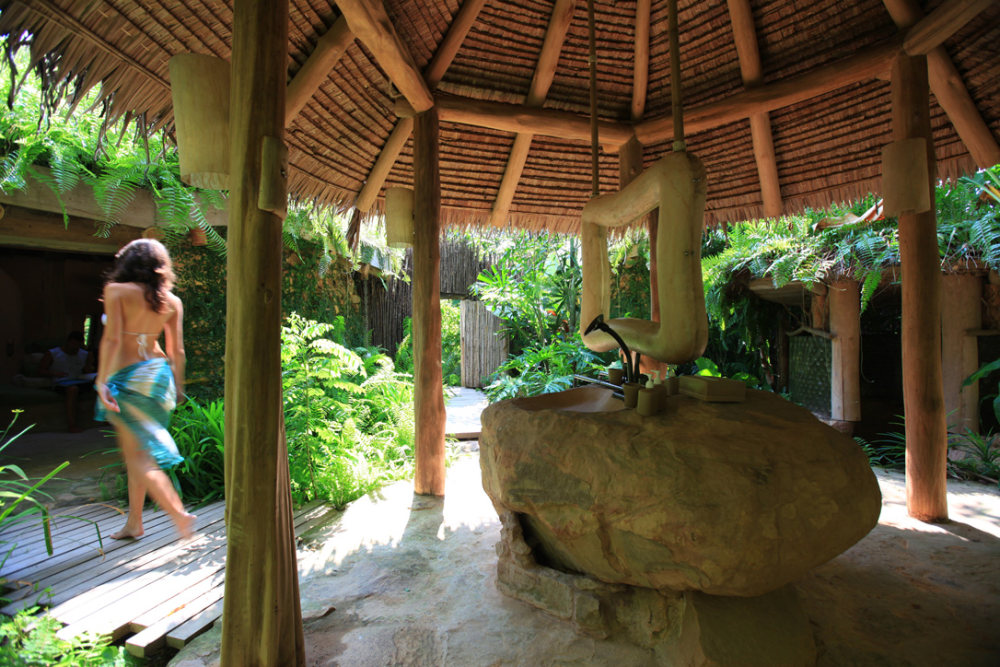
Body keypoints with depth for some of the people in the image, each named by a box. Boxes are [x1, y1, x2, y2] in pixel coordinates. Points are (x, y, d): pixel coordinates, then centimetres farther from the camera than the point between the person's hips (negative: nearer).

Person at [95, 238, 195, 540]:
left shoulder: (116, 290, -6)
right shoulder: (172, 301, 5)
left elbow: (112, 338, -14)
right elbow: (177, 350, 7)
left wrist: (101, 380, -12)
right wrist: (177, 387, 16)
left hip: (127, 376, -5)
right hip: (158, 372, 6)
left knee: (137, 454, -1)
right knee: (136, 451, 17)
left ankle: (179, 514, -10)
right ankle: (134, 522, 25)